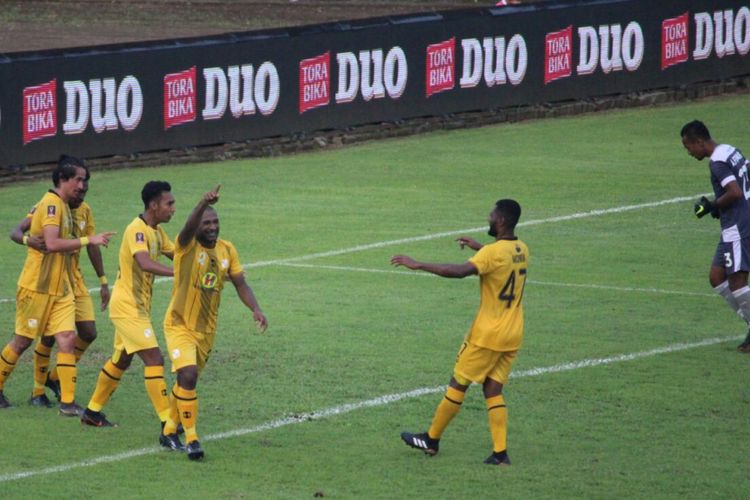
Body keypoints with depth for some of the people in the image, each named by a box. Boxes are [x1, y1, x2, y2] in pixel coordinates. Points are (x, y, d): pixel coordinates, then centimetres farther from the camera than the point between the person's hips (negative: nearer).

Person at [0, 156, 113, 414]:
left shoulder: (63, 206, 12)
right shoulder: (51, 204, -16)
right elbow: (52, 244, -26)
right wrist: (88, 240, -24)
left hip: (60, 288, 8)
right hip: (37, 287, -8)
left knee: (67, 339, -4)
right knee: (23, 341, 5)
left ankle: (68, 402, -5)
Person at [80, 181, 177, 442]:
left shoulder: (157, 231, 9)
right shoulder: (137, 230, -21)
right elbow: (145, 263, -37)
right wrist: (179, 272, -46)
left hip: (139, 306, 10)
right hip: (127, 306, -10)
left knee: (121, 360, 20)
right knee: (154, 359, -14)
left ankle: (93, 411, 33)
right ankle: (167, 425, -16)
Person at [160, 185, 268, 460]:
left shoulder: (226, 250, -1)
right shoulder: (187, 246, -18)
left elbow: (240, 283, 1)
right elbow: (189, 227, -40)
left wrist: (256, 309, -16)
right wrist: (203, 204, -59)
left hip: (207, 329, 6)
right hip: (179, 325, -6)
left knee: (187, 380, 18)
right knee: (188, 376, -22)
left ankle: (170, 429, 38)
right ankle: (191, 438, -14)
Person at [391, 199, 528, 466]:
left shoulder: (493, 252, -19)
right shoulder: (521, 250, 6)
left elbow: (460, 271, -33)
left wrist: (418, 264, -31)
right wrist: (479, 247, 35)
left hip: (488, 334, -7)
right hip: (512, 336, 7)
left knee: (458, 384, 6)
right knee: (493, 391, 9)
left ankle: (431, 440, 18)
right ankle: (500, 452, -2)